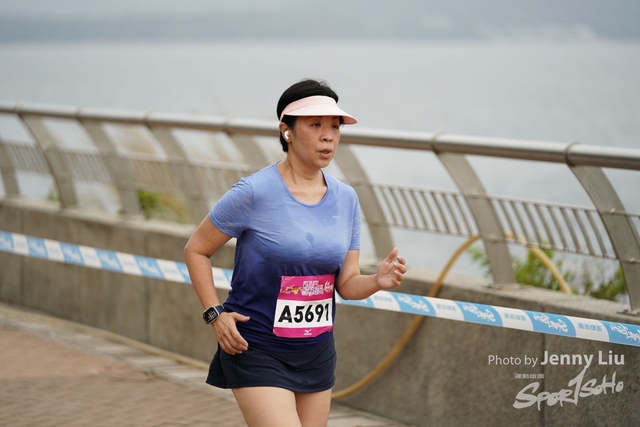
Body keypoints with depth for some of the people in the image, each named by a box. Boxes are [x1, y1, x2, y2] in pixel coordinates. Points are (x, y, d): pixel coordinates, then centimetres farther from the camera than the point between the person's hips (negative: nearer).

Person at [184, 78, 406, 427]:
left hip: (317, 355, 6)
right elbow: (196, 250, -4)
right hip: (257, 351, -6)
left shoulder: (346, 199, 3)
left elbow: (346, 283, 6)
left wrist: (378, 281, -15)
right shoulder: (254, 193, -14)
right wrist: (215, 313, -13)